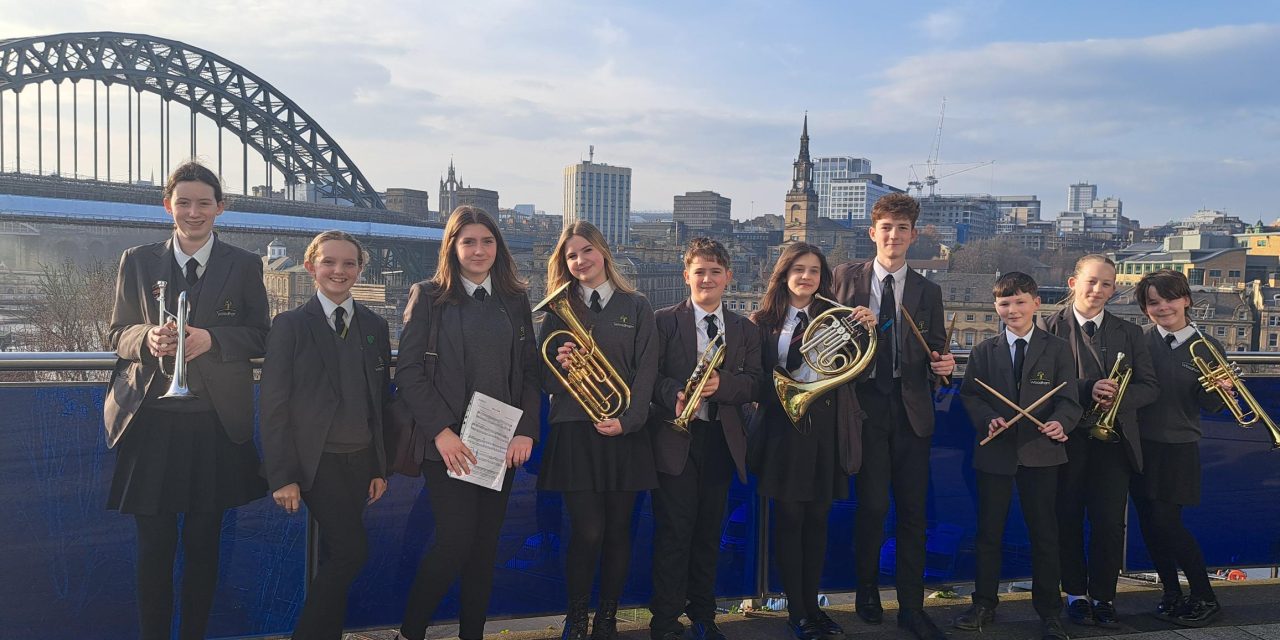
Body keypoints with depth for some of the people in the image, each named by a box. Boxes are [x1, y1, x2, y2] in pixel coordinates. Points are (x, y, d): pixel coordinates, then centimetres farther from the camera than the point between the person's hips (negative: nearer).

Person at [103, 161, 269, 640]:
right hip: (151, 420, 1)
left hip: (216, 424, 0)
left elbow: (260, 336, 3)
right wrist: (148, 337, -13)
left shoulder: (244, 266, 5)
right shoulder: (137, 262, 9)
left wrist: (211, 339, -14)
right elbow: (118, 334, 9)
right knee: (154, 544, 4)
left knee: (203, 543, 8)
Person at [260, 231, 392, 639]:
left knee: (335, 554, 12)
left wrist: (381, 467, 8)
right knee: (352, 550, -12)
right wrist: (283, 476, -12)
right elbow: (273, 405, -7)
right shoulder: (290, 325, -4)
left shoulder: (375, 327, 9)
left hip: (361, 461, 4)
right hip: (317, 463, -4)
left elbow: (381, 400, 11)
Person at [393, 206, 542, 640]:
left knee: (486, 544, 8)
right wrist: (441, 431, -15)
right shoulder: (429, 296, 0)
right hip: (449, 443, -4)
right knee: (456, 540, -11)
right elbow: (409, 372, -6)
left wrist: (526, 431, -4)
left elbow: (530, 371, 9)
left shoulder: (515, 300, 11)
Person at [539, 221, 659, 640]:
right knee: (587, 531, -5)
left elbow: (646, 370, -1)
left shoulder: (636, 307, 6)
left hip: (624, 434, 1)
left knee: (617, 530, 6)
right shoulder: (560, 309, 7)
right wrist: (559, 365, -17)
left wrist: (628, 419, -13)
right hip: (575, 433, 0)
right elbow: (545, 378, 5)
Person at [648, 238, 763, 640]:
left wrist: (722, 383, -17)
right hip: (676, 438, -3)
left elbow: (753, 383, 2)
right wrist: (675, 396, -25)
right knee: (674, 530, -2)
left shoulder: (745, 330, 11)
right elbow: (649, 375, -6)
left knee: (709, 530, 13)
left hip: (722, 438, 4)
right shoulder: (664, 321, 1)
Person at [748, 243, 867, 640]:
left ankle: (812, 605, 22)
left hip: (828, 425, 2)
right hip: (784, 426, -2)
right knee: (789, 519, 3)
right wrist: (781, 395, -17)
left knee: (817, 518, 10)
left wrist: (867, 329, -12)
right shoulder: (764, 321, 1)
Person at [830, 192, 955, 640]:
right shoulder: (847, 277, 5)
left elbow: (935, 352, 11)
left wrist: (942, 364, -11)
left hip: (912, 409, 2)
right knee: (873, 506, -2)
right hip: (866, 405, -2)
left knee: (913, 512, 4)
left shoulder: (928, 292, 10)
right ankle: (867, 590, 22)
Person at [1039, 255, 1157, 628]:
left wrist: (1117, 396, -14)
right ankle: (1076, 594, 21)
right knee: (1068, 520, 7)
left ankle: (1103, 597, 16)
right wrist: (1087, 389, -21)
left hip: (1114, 440, 2)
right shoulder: (1050, 328, 0)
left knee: (1110, 523, 2)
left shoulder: (1129, 334, 11)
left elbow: (1148, 387, 6)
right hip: (1067, 439, -2)